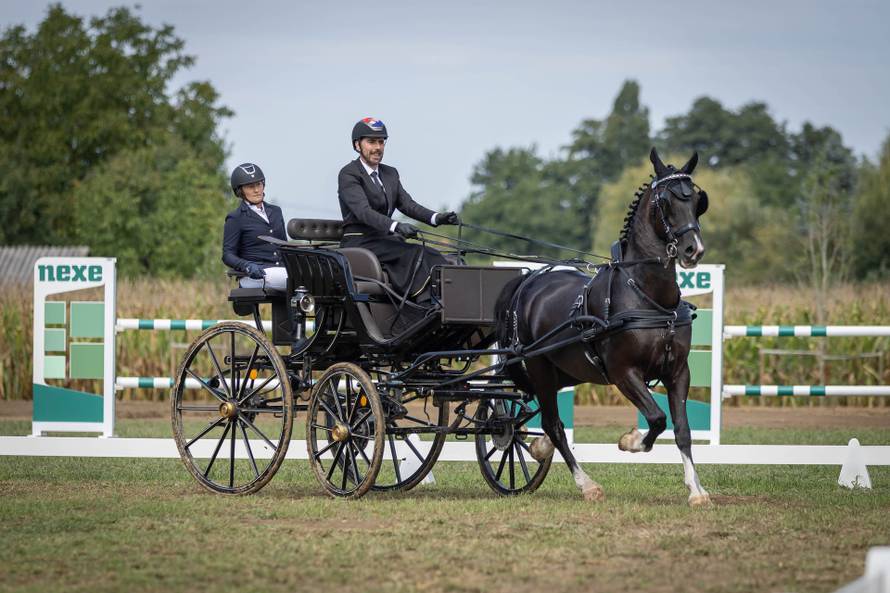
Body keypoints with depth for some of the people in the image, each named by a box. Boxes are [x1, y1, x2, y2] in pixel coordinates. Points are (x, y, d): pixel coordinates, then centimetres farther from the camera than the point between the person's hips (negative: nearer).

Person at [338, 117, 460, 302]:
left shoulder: (390, 174, 19)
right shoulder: (348, 174, -6)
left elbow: (407, 204, 9)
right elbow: (363, 211, -21)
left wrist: (436, 218, -12)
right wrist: (395, 227, -37)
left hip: (385, 239, 7)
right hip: (359, 243, -7)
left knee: (431, 256, -20)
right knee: (415, 254, -29)